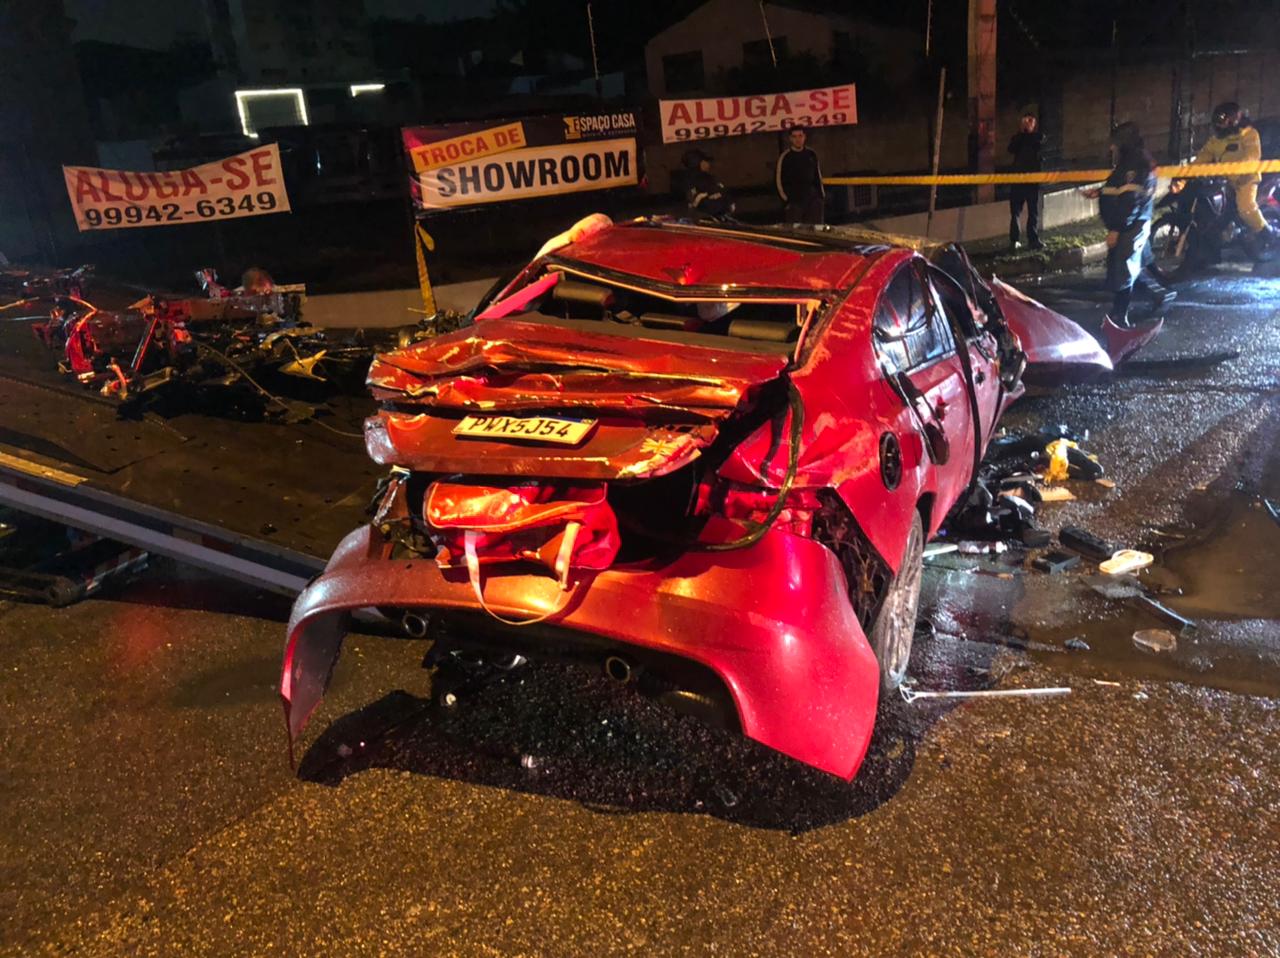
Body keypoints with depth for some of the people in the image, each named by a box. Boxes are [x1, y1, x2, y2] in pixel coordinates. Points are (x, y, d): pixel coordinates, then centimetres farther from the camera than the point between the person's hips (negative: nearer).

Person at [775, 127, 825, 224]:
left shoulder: (811, 154, 11)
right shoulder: (785, 156, -3)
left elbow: (818, 176, 18)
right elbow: (778, 180, -3)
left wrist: (822, 195, 12)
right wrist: (786, 199, -8)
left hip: (813, 200, 5)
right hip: (793, 201, -4)